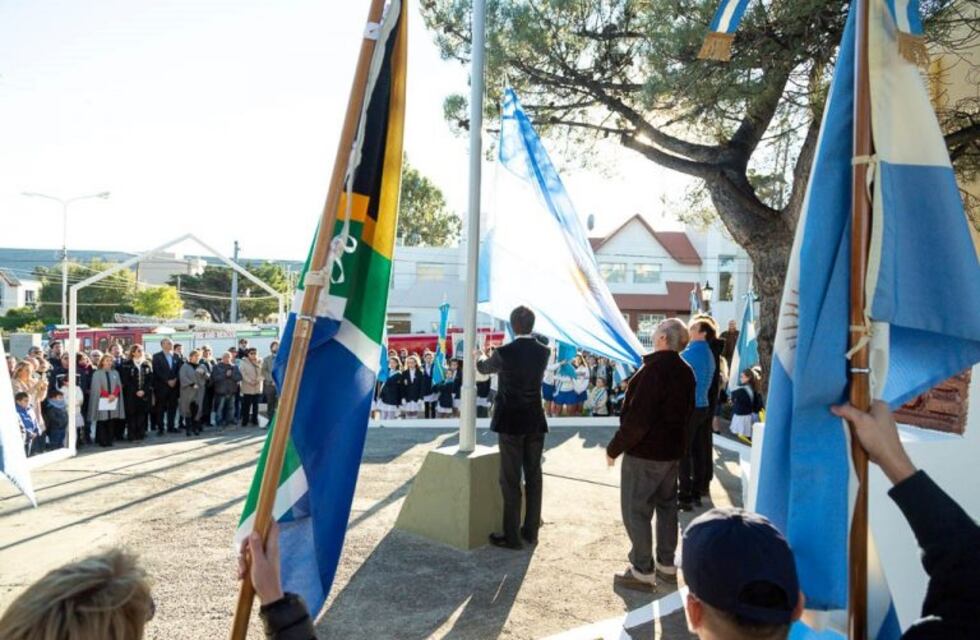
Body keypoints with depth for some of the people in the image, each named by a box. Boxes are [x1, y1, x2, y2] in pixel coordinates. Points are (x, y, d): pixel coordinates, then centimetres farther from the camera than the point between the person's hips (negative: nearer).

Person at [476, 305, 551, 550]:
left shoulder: (504, 353, -15)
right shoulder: (544, 352, -1)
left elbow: (484, 368, 6)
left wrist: (480, 356, 30)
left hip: (510, 423, -4)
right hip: (535, 422, 5)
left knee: (511, 480, 2)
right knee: (533, 477, 12)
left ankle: (512, 536, 8)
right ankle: (531, 531, 22)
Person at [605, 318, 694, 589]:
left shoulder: (654, 370, -23)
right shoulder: (686, 371, 6)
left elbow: (637, 418, -25)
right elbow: (687, 413, 14)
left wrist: (614, 448, -15)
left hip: (644, 452, -9)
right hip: (673, 450, 9)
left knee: (636, 509, 1)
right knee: (666, 505, 18)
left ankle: (642, 571, 8)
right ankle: (666, 564, 28)